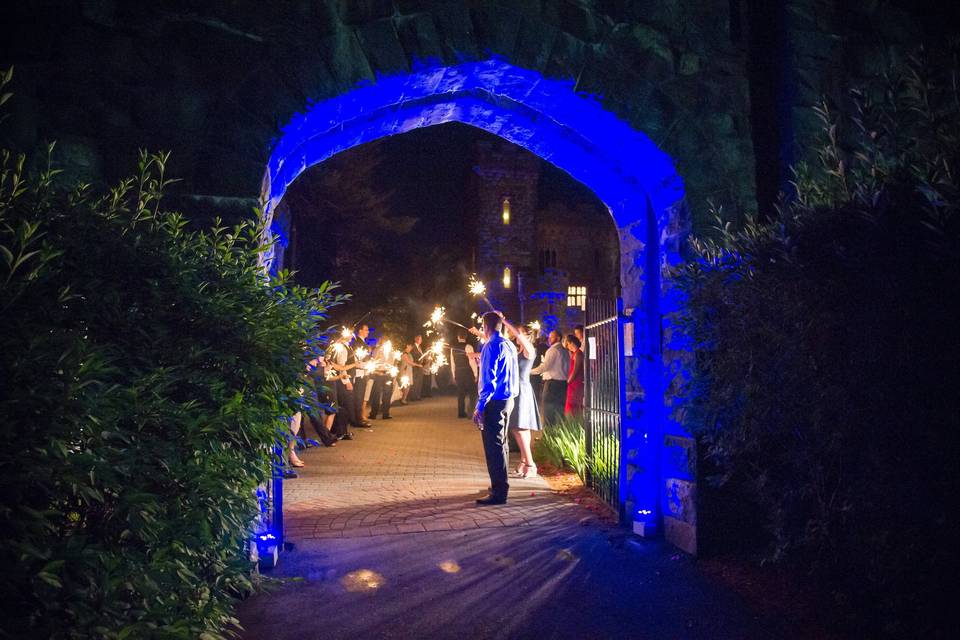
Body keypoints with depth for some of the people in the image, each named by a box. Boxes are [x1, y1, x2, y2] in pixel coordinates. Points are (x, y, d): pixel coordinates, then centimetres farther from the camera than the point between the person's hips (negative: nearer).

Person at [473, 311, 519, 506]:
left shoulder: (491, 346, -15)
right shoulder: (509, 345, 11)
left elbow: (488, 379, -20)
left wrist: (480, 407, -19)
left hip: (495, 402, -9)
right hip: (508, 399, 9)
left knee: (493, 447, -5)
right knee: (501, 443, 20)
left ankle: (499, 493, -3)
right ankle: (500, 485, 31)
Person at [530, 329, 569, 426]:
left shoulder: (553, 350, -10)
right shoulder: (565, 351, 16)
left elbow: (545, 366, -18)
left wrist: (530, 371, -12)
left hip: (552, 382, -8)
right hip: (563, 382, 8)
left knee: (548, 410, -6)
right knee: (559, 409, 10)